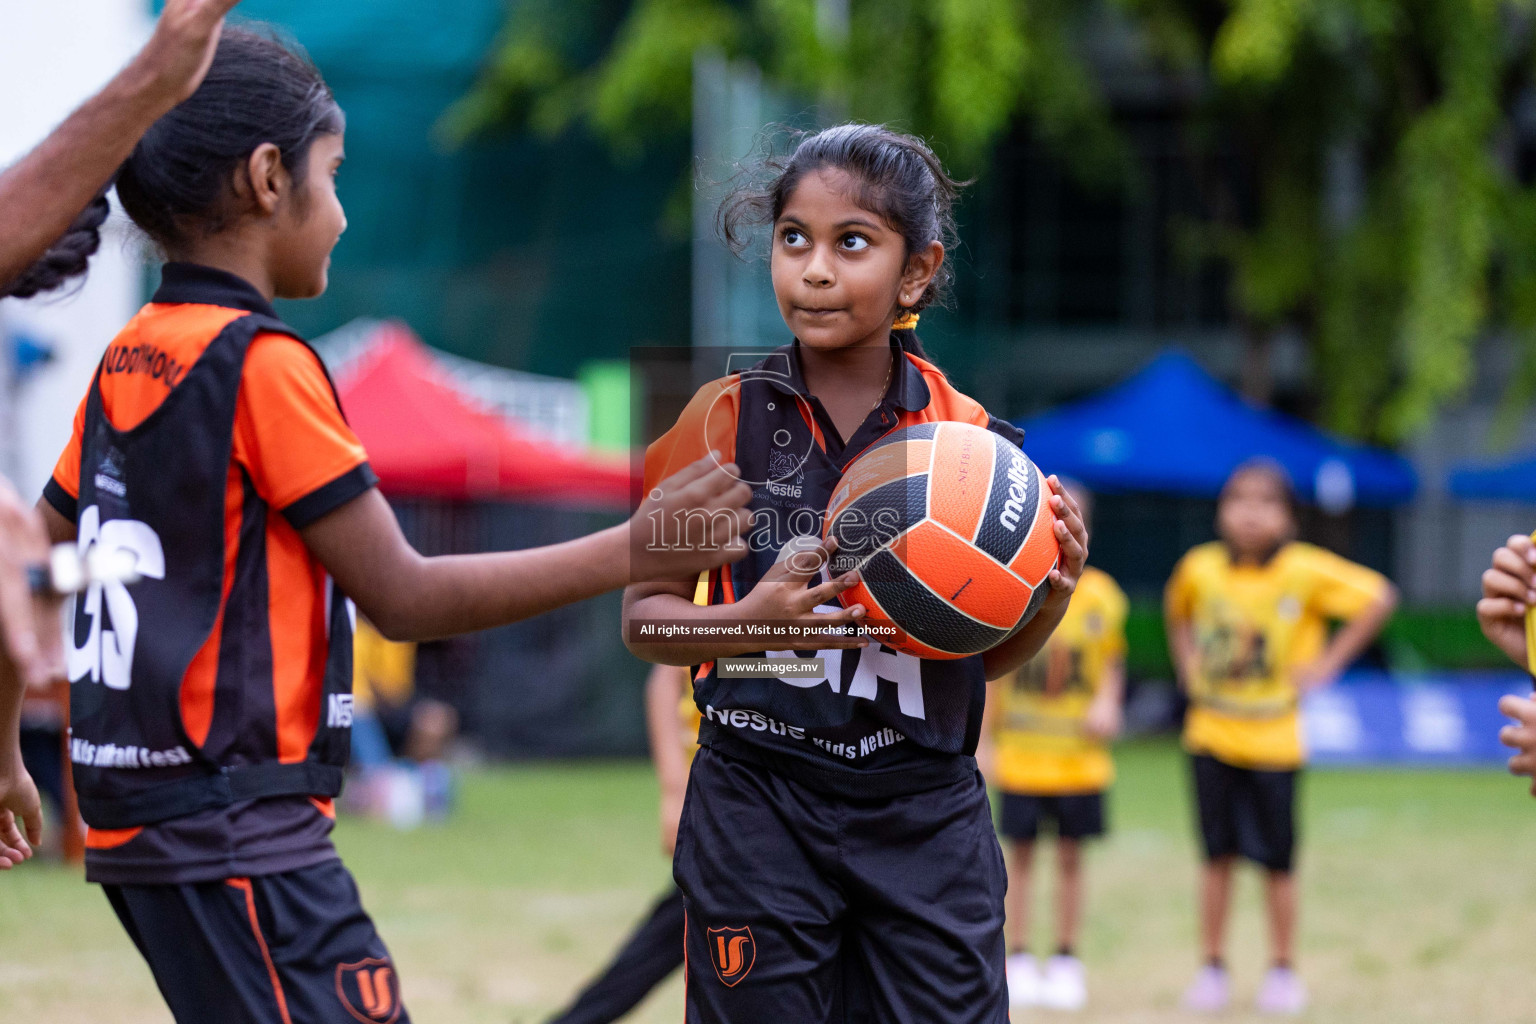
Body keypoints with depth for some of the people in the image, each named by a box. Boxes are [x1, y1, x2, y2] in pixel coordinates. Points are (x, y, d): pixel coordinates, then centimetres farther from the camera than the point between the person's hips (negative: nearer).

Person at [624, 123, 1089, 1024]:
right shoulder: (724, 421, -1)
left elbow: (988, 655, 12)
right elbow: (644, 617, 0)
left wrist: (1053, 596, -8)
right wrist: (750, 620, -18)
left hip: (927, 815, 1)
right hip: (759, 807, -1)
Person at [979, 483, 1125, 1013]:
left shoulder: (1101, 595, 0)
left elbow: (1113, 664, 10)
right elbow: (991, 671, 2)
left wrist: (1106, 702, -10)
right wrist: (983, 742, 1)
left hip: (1079, 755, 1)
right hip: (1020, 754, -1)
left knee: (1070, 855, 6)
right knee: (1021, 854, 4)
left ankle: (1066, 961, 16)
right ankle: (1018, 961, 13)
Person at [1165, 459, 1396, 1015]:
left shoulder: (1305, 570, -12)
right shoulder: (1200, 568, -2)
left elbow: (1379, 597, -10)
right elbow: (1177, 610, 21)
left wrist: (1328, 662, -11)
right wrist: (1188, 663, 8)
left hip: (1274, 740, -2)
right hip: (1212, 735, 2)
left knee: (1277, 862, 3)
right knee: (1218, 854, 6)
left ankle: (1284, 971, 16)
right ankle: (1212, 968, 15)